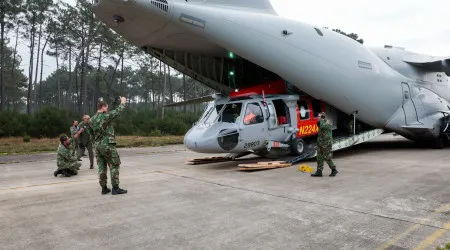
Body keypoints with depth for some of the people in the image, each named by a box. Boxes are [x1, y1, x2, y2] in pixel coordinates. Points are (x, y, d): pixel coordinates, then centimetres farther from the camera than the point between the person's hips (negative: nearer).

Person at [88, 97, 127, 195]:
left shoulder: (92, 119, 7)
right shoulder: (106, 116, -13)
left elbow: (90, 132, 18)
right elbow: (118, 111, -4)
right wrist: (122, 102, 11)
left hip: (97, 145, 7)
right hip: (108, 145, -7)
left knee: (102, 167, 10)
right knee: (114, 166, 0)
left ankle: (104, 188, 14)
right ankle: (115, 188, 0)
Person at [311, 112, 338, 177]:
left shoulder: (328, 122, -12)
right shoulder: (322, 123, 14)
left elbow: (322, 126, -31)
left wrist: (322, 119, -19)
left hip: (327, 144, -9)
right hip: (321, 143, 9)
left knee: (327, 158, -5)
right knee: (319, 158, 5)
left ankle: (334, 170, 11)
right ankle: (319, 172, 6)